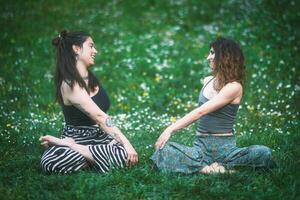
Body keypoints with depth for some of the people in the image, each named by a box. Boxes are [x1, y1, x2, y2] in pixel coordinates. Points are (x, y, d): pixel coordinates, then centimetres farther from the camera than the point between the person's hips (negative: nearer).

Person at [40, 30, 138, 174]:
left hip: (100, 135, 7)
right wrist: (126, 143, -30)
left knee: (127, 155, -28)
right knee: (50, 162, -39)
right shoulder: (70, 85, -16)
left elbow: (101, 114, 3)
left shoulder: (91, 78, 10)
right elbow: (99, 117, -24)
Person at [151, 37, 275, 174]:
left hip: (224, 147, -4)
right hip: (200, 146, 4)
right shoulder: (208, 81, 12)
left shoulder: (234, 87, -8)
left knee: (264, 153, -32)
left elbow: (200, 112, -14)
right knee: (164, 150, -25)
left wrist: (170, 130, -17)